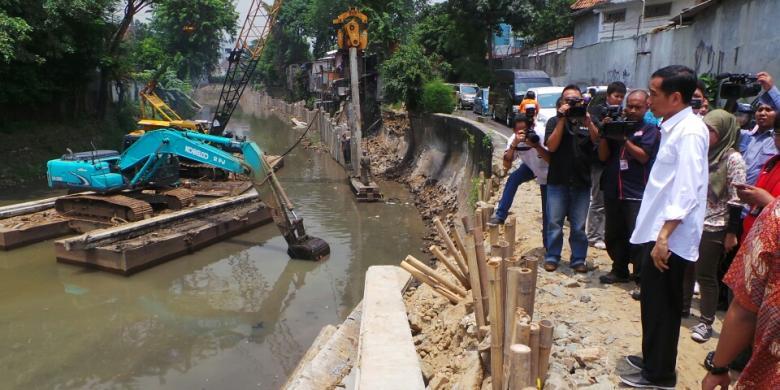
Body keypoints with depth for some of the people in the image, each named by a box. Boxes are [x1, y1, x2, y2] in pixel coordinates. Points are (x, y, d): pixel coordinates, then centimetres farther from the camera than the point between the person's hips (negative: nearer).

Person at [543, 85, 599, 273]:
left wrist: (588, 121, -16)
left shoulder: (588, 121, 10)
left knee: (579, 226, 6)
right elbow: (551, 146, -10)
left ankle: (578, 259, 16)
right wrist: (562, 119, -13)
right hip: (558, 181, -1)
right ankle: (552, 257, 13)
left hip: (581, 182, 1)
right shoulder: (555, 121, 5)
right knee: (554, 223, 3)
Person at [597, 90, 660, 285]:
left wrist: (624, 139, -18)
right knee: (613, 236, 13)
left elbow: (644, 156, -12)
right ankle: (619, 271, 28)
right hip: (613, 191, 5)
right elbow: (603, 156, 6)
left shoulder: (649, 130, 1)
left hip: (636, 193, -5)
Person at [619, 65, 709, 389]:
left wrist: (664, 236, -26)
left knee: (661, 307, 3)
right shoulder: (674, 128, 12)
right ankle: (653, 359, 33)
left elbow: (687, 192, -24)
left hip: (668, 237, -9)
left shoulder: (689, 132, -17)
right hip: (658, 231, 9)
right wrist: (658, 233, 18)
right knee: (654, 304, 19)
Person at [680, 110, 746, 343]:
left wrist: (732, 233, -14)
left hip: (713, 227, -6)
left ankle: (706, 322, 12)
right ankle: (682, 307, 31)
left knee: (705, 276, 0)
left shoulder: (733, 159, -10)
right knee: (684, 269, 14)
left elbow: (736, 199, -12)